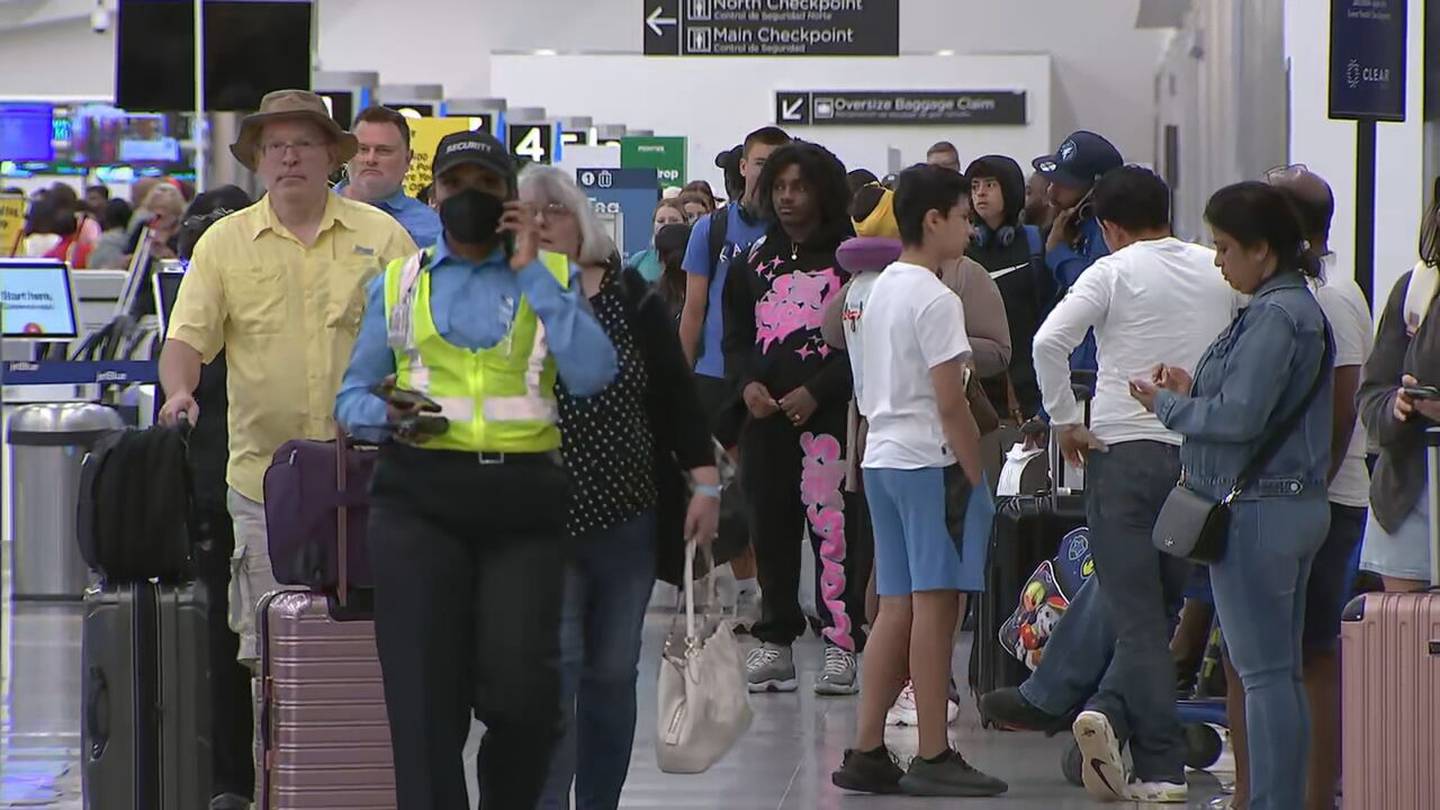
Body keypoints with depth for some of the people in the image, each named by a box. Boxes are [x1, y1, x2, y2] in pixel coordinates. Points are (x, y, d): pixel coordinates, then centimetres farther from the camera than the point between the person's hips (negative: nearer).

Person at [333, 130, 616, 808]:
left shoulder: (552, 277, 13)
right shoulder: (398, 282, 17)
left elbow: (591, 375, -5)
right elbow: (352, 395, 15)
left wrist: (529, 270, -4)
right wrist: (388, 415, -8)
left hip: (522, 500, -1)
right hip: (420, 497, 1)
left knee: (522, 687, -10)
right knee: (424, 695, -5)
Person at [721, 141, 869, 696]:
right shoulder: (756, 260, 16)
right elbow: (735, 334, 18)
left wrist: (817, 391, -13)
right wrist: (748, 383, -1)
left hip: (828, 411, -5)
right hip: (764, 414, 5)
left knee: (833, 524, -9)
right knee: (769, 524, 6)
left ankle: (841, 643, -7)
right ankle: (775, 641, 14)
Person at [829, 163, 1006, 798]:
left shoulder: (880, 289, 15)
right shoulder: (934, 299, -14)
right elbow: (950, 401, -18)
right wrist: (975, 476, -12)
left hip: (881, 458, 9)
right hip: (928, 461, -9)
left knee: (897, 607, 10)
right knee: (935, 602, -6)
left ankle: (866, 752, 9)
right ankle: (933, 758, -5)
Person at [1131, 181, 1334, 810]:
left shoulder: (1275, 315, -17)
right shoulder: (1299, 307, 14)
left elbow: (1240, 419, -21)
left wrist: (1167, 406, -7)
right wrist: (1192, 391, 9)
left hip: (1256, 510, -10)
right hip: (1295, 504, 10)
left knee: (1264, 671, -6)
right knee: (1281, 670, 13)